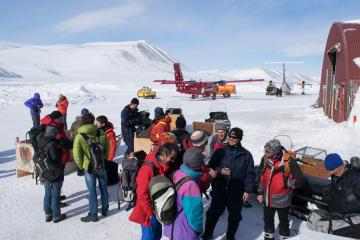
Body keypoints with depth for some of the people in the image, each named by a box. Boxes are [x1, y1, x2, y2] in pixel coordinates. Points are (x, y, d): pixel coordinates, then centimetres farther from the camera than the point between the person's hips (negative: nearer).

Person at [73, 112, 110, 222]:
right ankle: (104, 209, 32)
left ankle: (93, 215, 16)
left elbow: (76, 154, -12)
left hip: (88, 167, -2)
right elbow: (107, 149, 3)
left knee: (92, 191, 7)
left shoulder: (79, 136, -13)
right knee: (103, 188, 18)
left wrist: (81, 166, 3)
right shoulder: (102, 134, -7)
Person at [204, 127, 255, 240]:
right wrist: (219, 171, -14)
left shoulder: (246, 155, -4)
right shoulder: (220, 152, -1)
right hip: (220, 190, 1)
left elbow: (250, 174, -3)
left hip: (237, 192, -1)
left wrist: (247, 190, -7)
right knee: (213, 213, 12)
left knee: (234, 216, 15)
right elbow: (210, 167, 4)